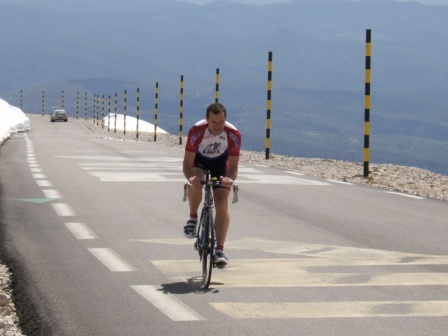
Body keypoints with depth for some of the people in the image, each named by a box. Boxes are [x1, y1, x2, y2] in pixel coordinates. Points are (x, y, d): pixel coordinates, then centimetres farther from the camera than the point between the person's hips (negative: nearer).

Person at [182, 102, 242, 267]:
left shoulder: (233, 135, -30)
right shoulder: (196, 131, -34)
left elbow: (233, 166, -25)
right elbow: (187, 162, -31)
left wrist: (229, 178, -47)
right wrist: (190, 177, -52)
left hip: (220, 163, 1)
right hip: (199, 160, -1)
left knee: (222, 204, -13)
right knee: (195, 184, -34)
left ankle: (219, 250, -10)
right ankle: (193, 218, -6)